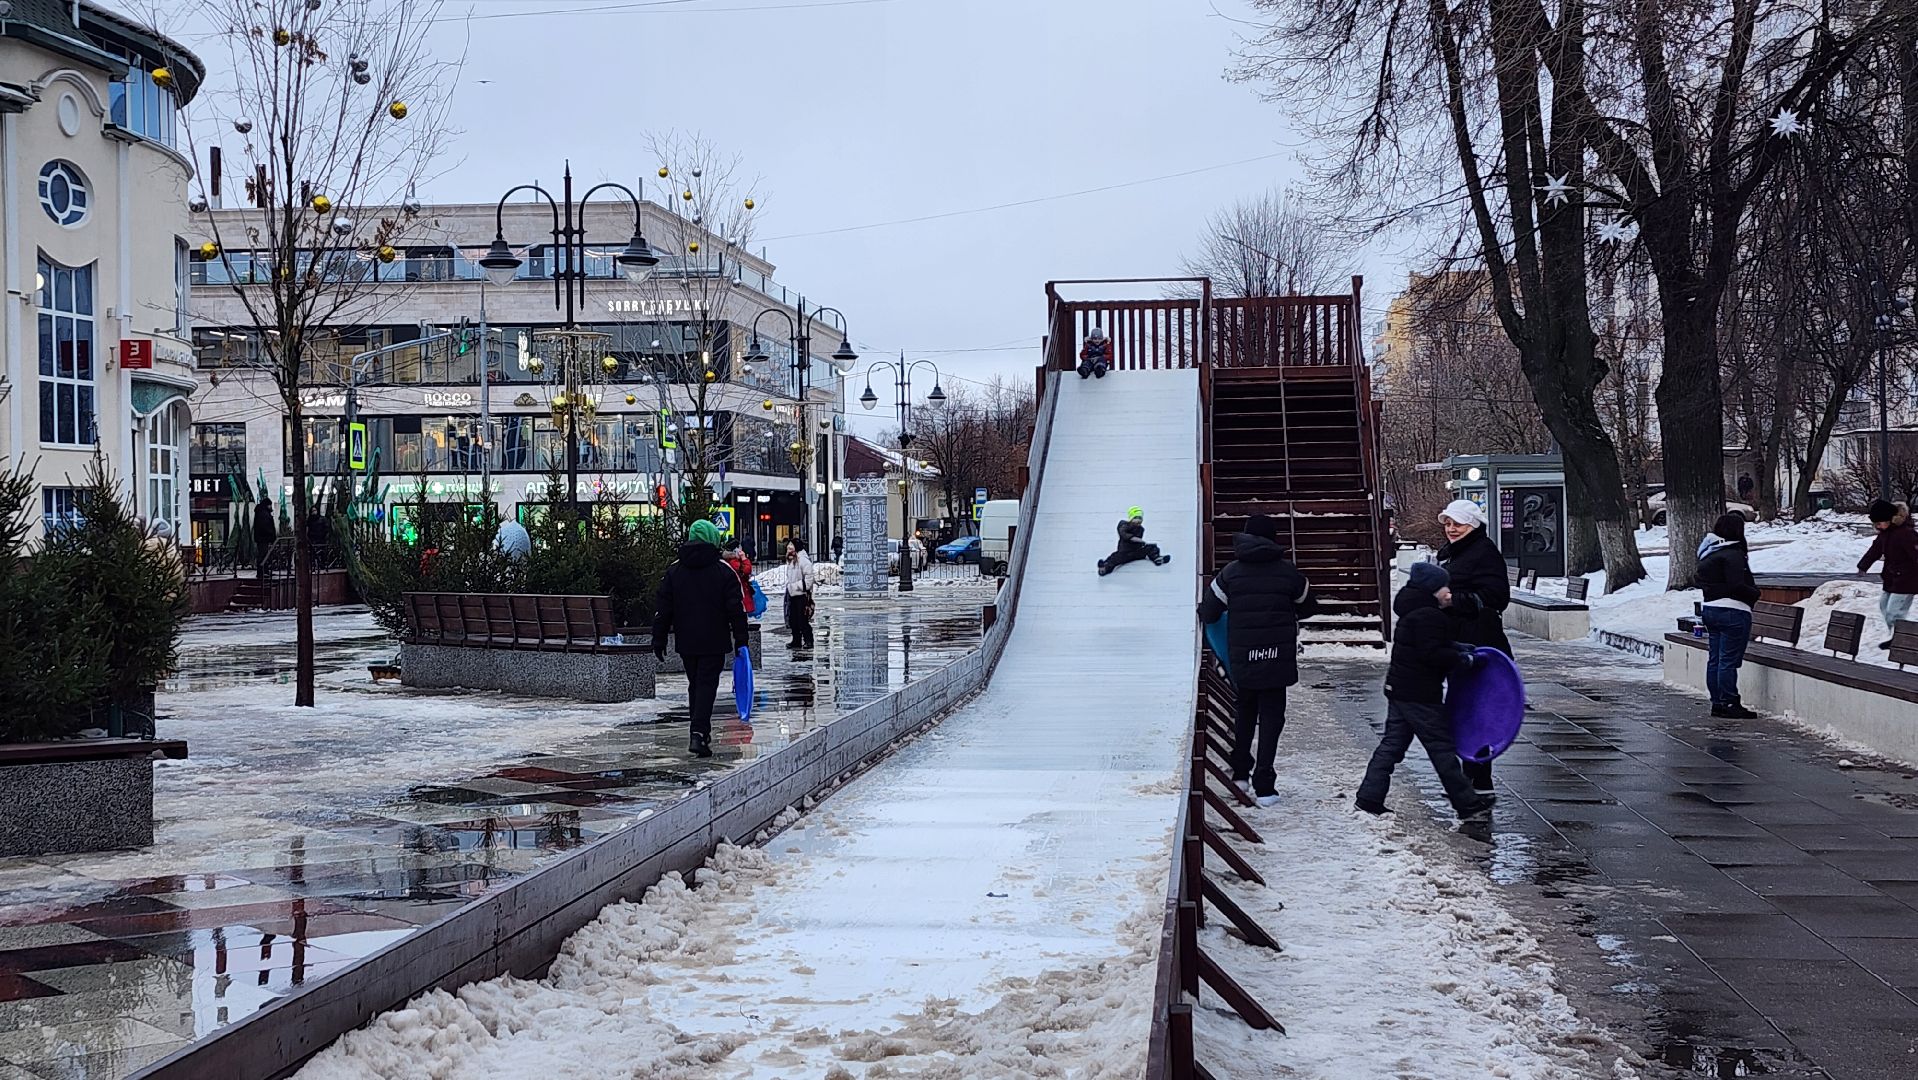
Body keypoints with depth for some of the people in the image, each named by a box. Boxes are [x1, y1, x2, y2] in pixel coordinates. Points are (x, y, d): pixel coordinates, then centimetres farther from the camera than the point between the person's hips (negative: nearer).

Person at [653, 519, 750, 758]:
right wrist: (740, 640, -1)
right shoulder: (724, 571, -4)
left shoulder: (674, 571, 5)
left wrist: (659, 640, 10)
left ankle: (702, 732, 22)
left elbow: (663, 610, 6)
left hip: (685, 641, 3)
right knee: (707, 685, -4)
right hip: (714, 642, -3)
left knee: (695, 685, 16)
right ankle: (699, 733, -18)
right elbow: (735, 610, -6)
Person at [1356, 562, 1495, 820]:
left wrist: (1456, 648, 12)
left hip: (1398, 689, 10)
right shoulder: (1427, 615, -18)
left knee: (1392, 744, 11)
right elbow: (1431, 654, -24)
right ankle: (1467, 804, 6)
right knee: (1442, 746, -2)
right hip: (1419, 695, -10)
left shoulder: (1414, 612, 16)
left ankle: (1369, 797, 9)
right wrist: (1461, 659, -13)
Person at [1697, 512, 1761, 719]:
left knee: (1714, 659, 11)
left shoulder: (1706, 554, 12)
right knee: (1729, 660, -6)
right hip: (1733, 611, -9)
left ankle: (1717, 703, 15)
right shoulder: (1732, 554, -16)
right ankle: (1729, 704, -3)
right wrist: (1755, 592, -3)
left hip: (1709, 609, 9)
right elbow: (1738, 586, -22)